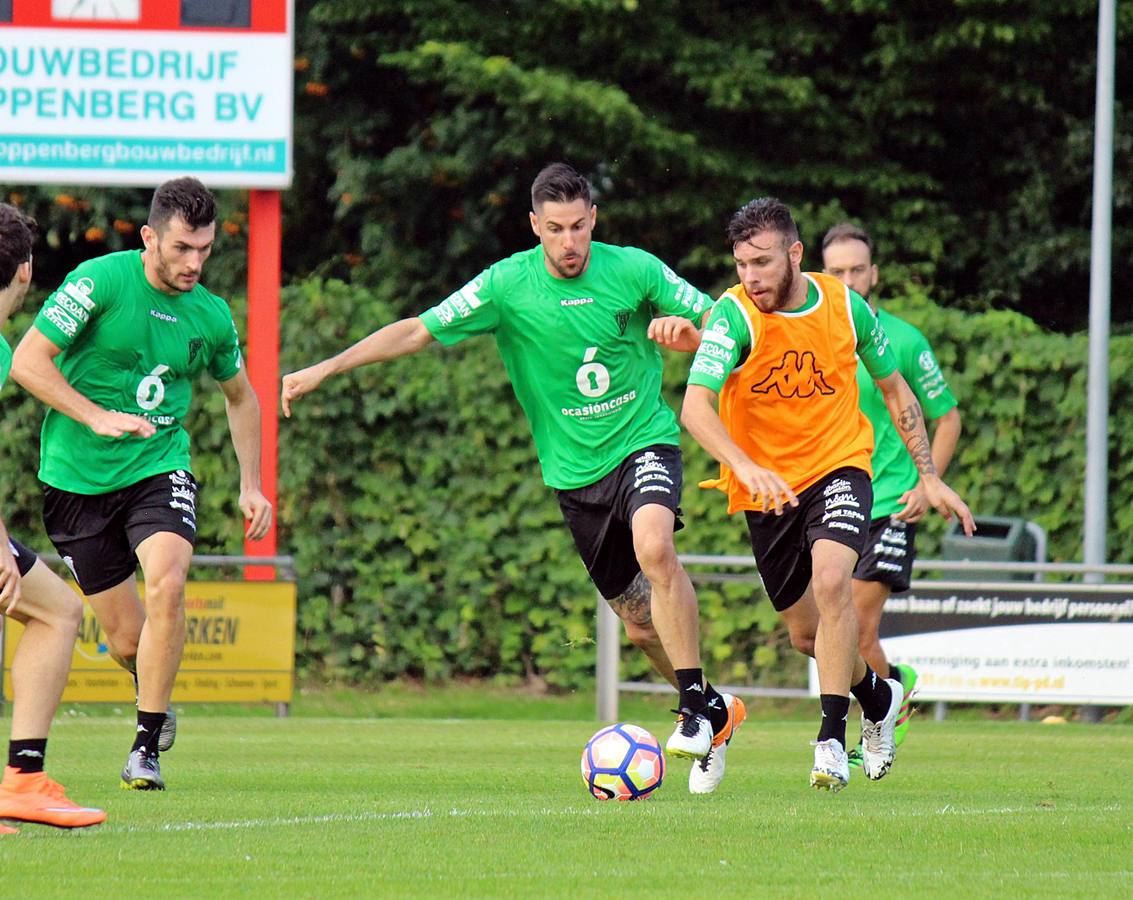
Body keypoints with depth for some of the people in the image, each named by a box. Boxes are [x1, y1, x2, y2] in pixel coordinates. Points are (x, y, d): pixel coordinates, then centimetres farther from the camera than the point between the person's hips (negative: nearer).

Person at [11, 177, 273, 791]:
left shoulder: (211, 315, 3)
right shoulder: (100, 281, -11)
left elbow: (240, 397, 22)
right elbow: (28, 361, -13)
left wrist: (251, 485, 15)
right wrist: (98, 418, -22)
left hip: (159, 469, 2)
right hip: (77, 479, -2)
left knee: (167, 583, -26)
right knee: (127, 637, 1)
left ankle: (147, 748, -17)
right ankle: (155, 698, 39)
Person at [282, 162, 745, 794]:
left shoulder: (634, 270, -7)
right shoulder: (507, 285, -6)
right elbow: (418, 331, -2)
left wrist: (687, 330, -22)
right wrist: (325, 369, -7)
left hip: (644, 441, -3)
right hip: (575, 469, 3)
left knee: (654, 546, -32)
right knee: (639, 618, 6)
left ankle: (698, 705, -22)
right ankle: (716, 712, 30)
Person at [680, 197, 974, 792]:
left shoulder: (846, 307, -8)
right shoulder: (735, 314, -17)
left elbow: (894, 390, 9)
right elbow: (695, 406, -30)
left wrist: (929, 476, 7)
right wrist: (745, 468, -46)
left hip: (839, 465, -1)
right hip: (767, 486, 1)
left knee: (831, 580, -28)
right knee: (807, 632, 10)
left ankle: (831, 739, -22)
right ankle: (877, 699, 41)